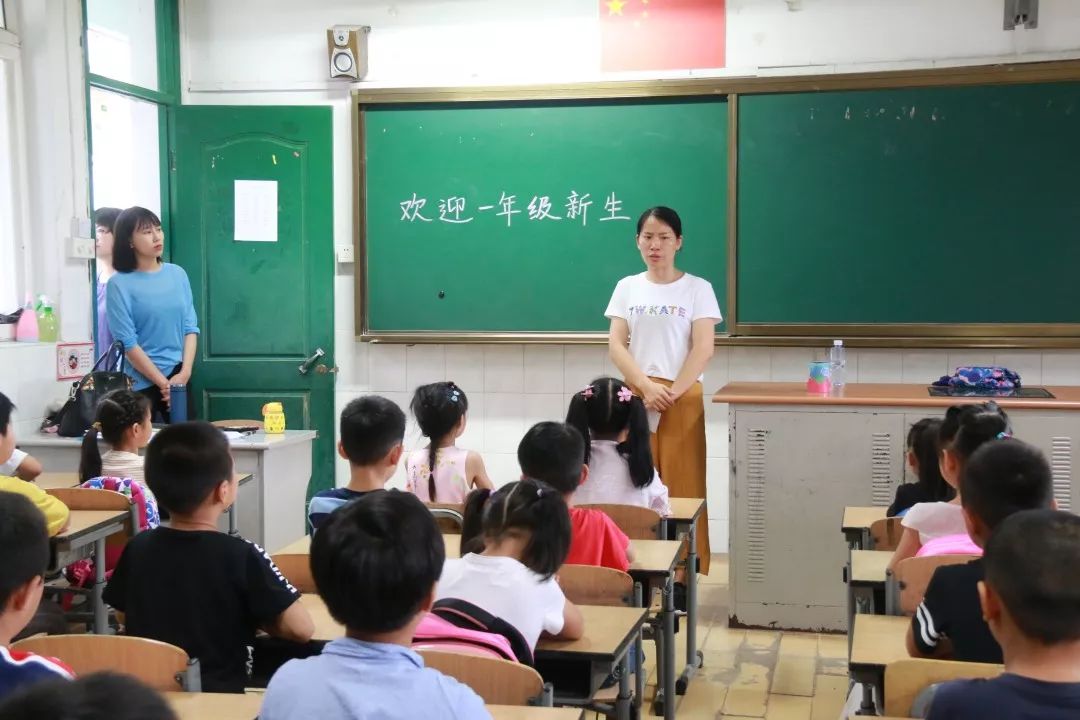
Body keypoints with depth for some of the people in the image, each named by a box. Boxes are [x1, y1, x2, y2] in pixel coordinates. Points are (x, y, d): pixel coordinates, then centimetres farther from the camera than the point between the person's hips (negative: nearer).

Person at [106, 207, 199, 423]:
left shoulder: (177, 274, 6)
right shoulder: (119, 284, -7)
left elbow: (190, 327, 5)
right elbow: (127, 343, -11)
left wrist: (184, 373, -7)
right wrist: (163, 384, -12)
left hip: (178, 377, 4)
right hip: (141, 383, -3)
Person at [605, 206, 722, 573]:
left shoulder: (697, 288, 1)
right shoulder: (627, 287, 8)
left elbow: (703, 349, -6)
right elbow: (616, 345, 1)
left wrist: (671, 393, -14)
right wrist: (647, 388, -12)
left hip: (683, 400, -2)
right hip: (636, 398, 2)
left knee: (682, 489, -1)